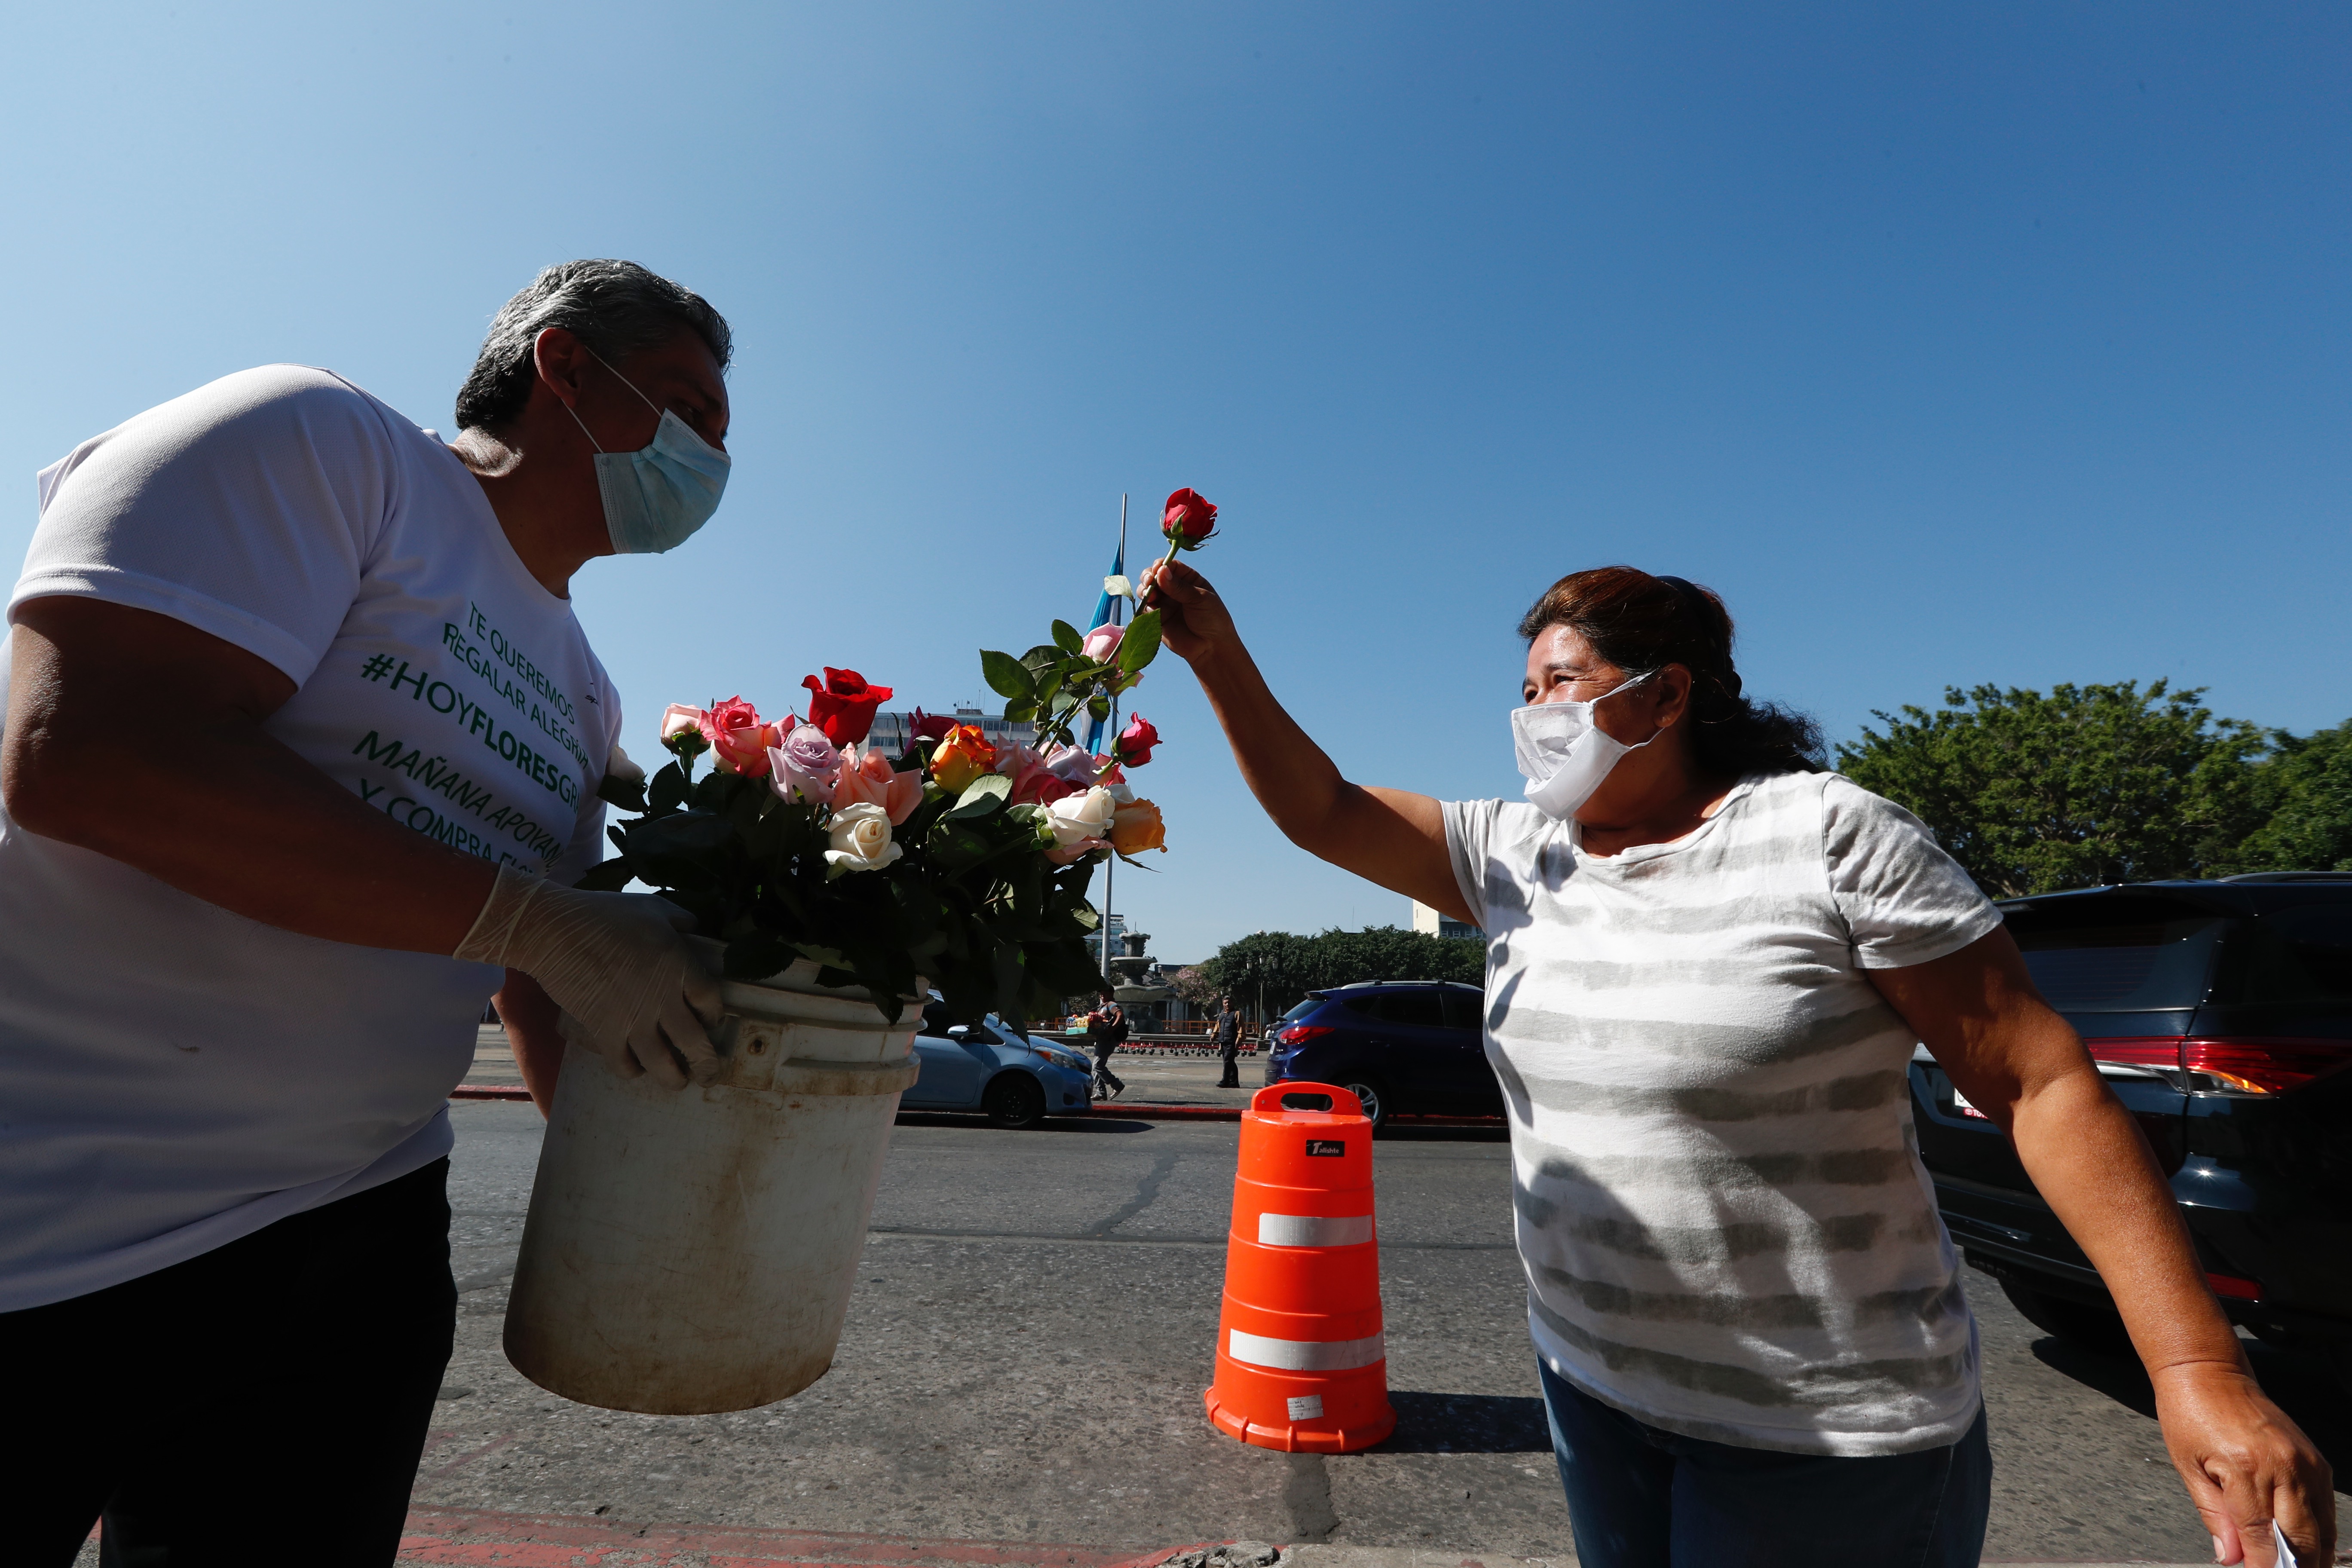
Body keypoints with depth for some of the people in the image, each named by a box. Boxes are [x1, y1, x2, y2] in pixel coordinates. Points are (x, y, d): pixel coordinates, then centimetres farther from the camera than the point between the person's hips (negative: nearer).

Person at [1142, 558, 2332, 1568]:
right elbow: (1323, 812, -1)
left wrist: (2197, 1367, -17)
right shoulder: (1517, 853, 0)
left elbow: (2040, 1082, -14)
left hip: (1824, 1432, -5)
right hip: (1591, 1377, 5)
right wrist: (1219, 656, -10)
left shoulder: (1829, 835, -15)